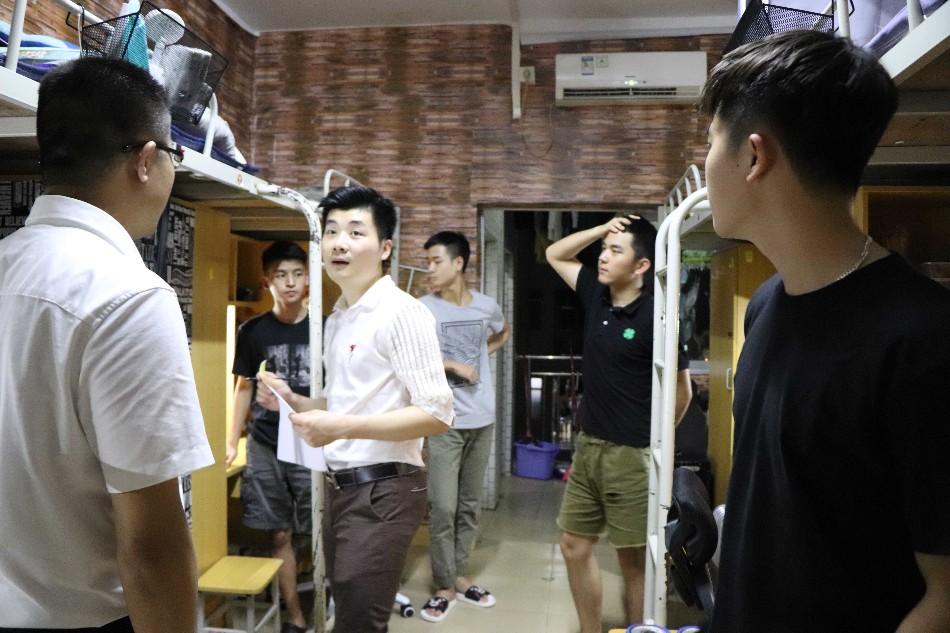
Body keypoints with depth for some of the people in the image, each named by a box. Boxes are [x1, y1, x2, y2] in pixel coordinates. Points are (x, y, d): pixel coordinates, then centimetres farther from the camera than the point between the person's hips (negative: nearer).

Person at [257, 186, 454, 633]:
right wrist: (292, 401, 5)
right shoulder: (337, 319, 13)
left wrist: (343, 428, -25)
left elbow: (437, 414, -20)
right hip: (341, 487, 9)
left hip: (382, 491, -9)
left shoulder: (401, 312, -15)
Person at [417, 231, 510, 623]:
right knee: (443, 507, -2)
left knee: (470, 505, 14)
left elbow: (503, 334, 26)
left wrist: (481, 354, 8)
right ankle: (444, 586, 14)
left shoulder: (486, 306, 4)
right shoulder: (423, 308, -8)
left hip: (482, 420, 4)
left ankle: (459, 576, 29)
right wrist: (453, 364, -15)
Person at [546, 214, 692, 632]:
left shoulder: (655, 315, -15)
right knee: (574, 545, 13)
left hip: (630, 455, -7)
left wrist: (653, 439, 4)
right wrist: (603, 229, 2)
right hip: (588, 445, 7)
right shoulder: (596, 294, 3)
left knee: (632, 559, 6)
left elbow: (681, 390, -7)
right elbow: (555, 254, 16)